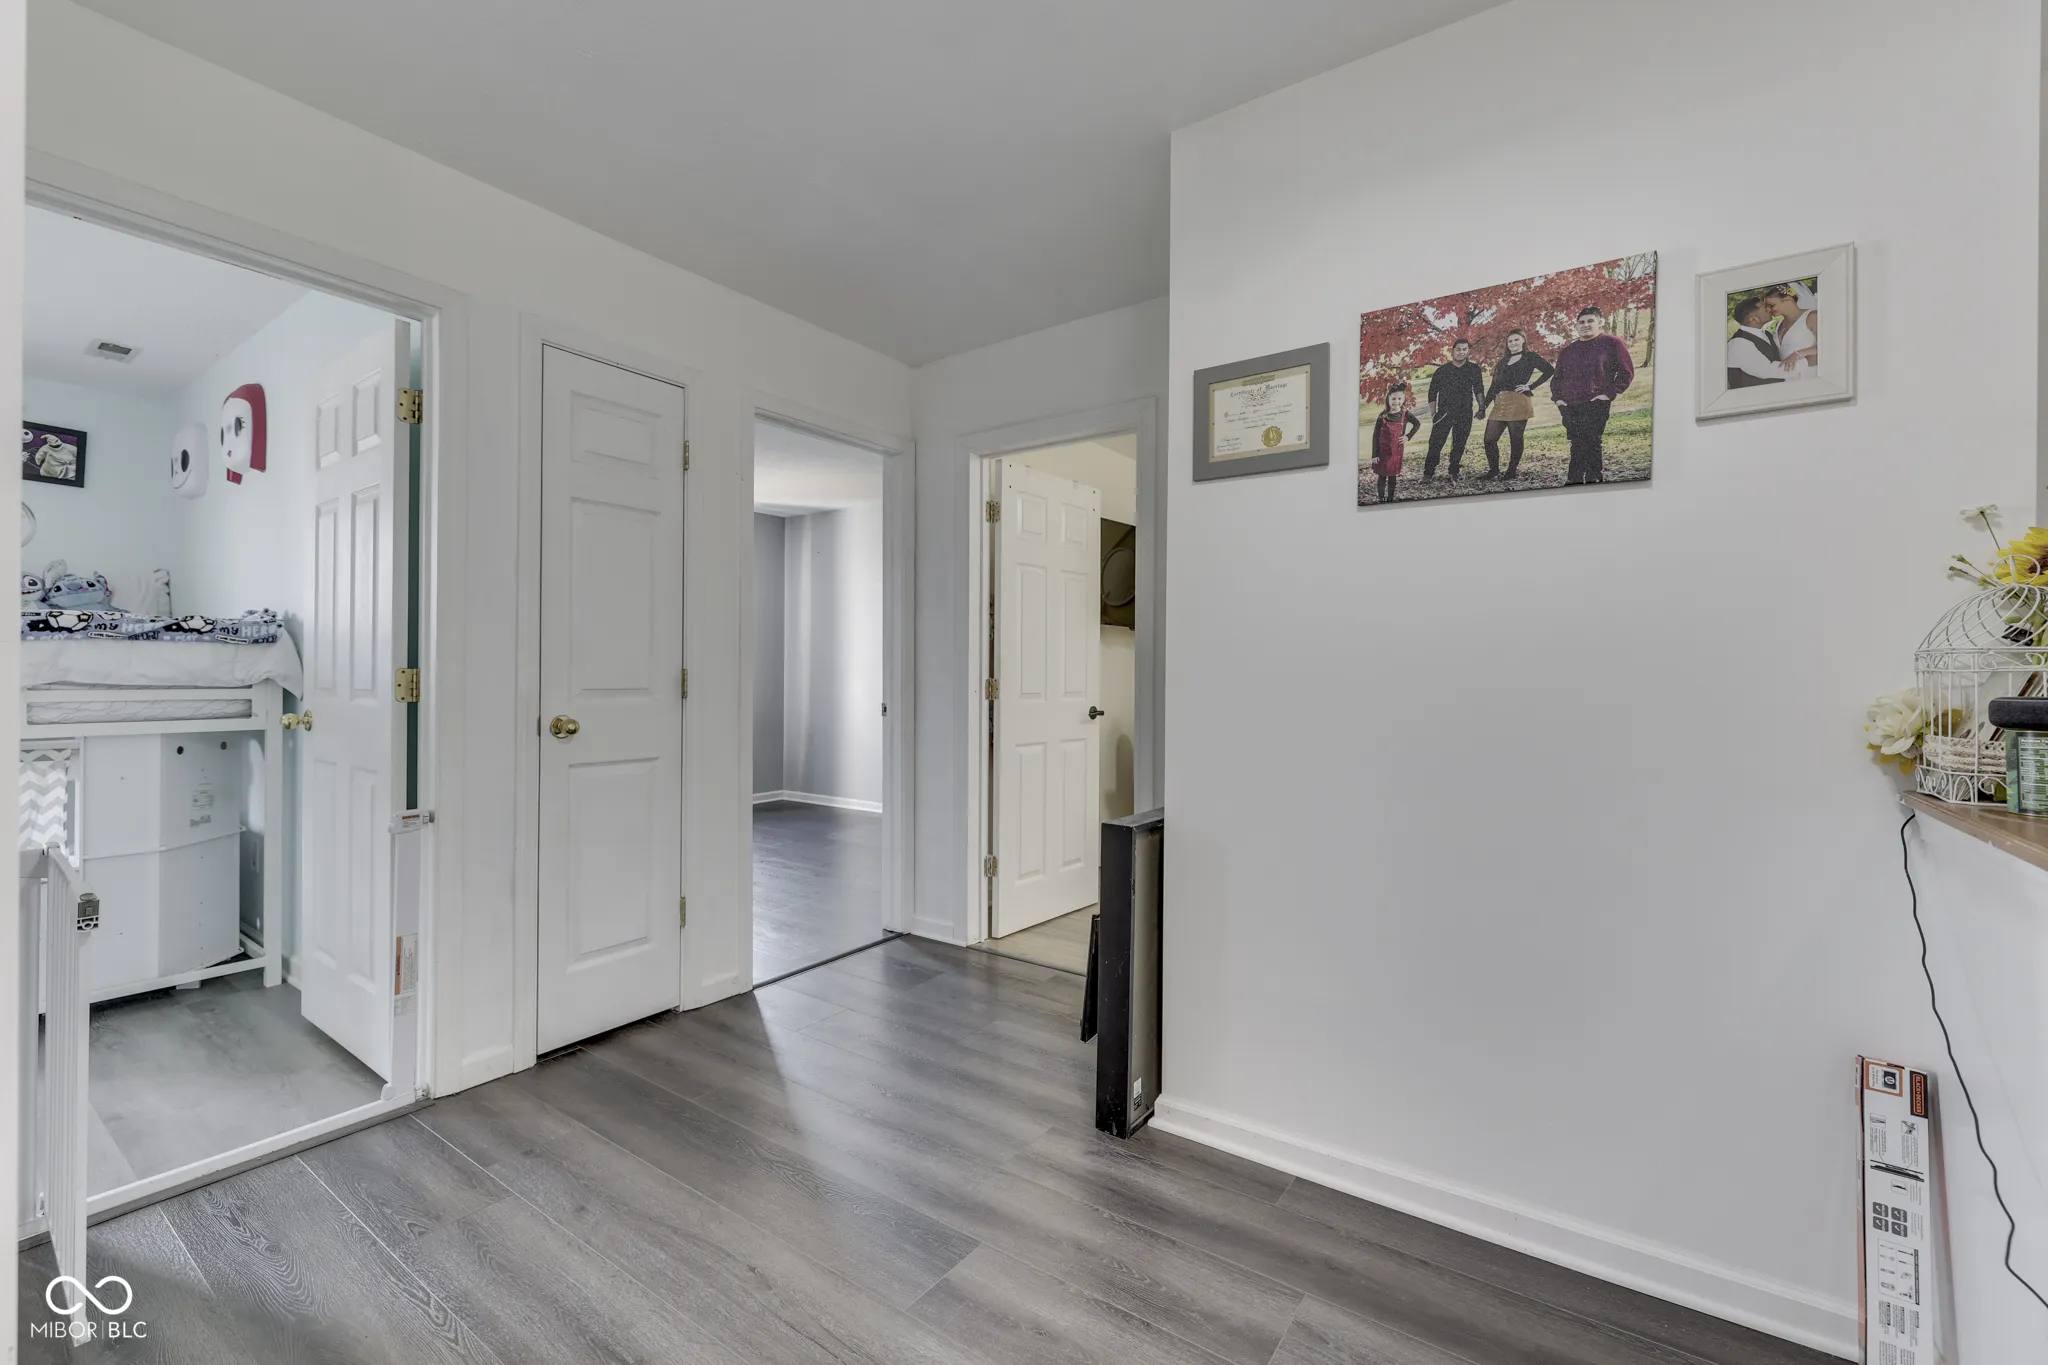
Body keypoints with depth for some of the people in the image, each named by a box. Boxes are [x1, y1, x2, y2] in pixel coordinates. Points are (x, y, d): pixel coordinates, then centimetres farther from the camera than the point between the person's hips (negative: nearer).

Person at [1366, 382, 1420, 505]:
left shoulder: (1405, 414, -5)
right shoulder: (1383, 416, -8)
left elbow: (1417, 424, 14)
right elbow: (1375, 436, -7)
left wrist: (1408, 436, 2)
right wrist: (1374, 454, -11)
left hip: (1396, 451, 1)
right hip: (1382, 451, -1)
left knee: (1393, 477, 9)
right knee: (1381, 476, 4)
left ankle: (1390, 499, 19)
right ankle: (1380, 499, 13)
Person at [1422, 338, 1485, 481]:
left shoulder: (1474, 370, 8)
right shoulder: (1442, 370, 4)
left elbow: (1479, 389, 14)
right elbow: (1432, 393, 6)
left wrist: (1481, 406, 3)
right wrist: (1433, 413, 1)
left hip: (1465, 415, 1)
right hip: (1444, 414, -1)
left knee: (1459, 445, 4)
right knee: (1435, 444, -8)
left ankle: (1453, 473, 14)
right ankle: (1428, 473, -3)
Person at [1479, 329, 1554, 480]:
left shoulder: (1530, 357, 6)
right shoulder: (1502, 361, 22)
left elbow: (1550, 369, -5)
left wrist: (1531, 386, -8)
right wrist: (1484, 406, 12)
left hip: (1518, 403, -5)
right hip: (1500, 403, 6)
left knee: (1515, 439, -3)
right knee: (1489, 438, -2)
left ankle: (1512, 472, 3)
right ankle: (1493, 470, 7)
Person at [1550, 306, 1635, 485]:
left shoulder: (1611, 343, 3)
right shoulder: (1567, 351, 18)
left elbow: (1626, 371, 1)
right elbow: (1557, 378, 26)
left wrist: (1610, 394, -9)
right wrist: (1557, 397, 10)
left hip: (1596, 406, -4)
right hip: (1569, 407, 5)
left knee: (1591, 445, -10)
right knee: (1577, 447, 6)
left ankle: (1594, 480, -4)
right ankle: (1573, 481, 10)